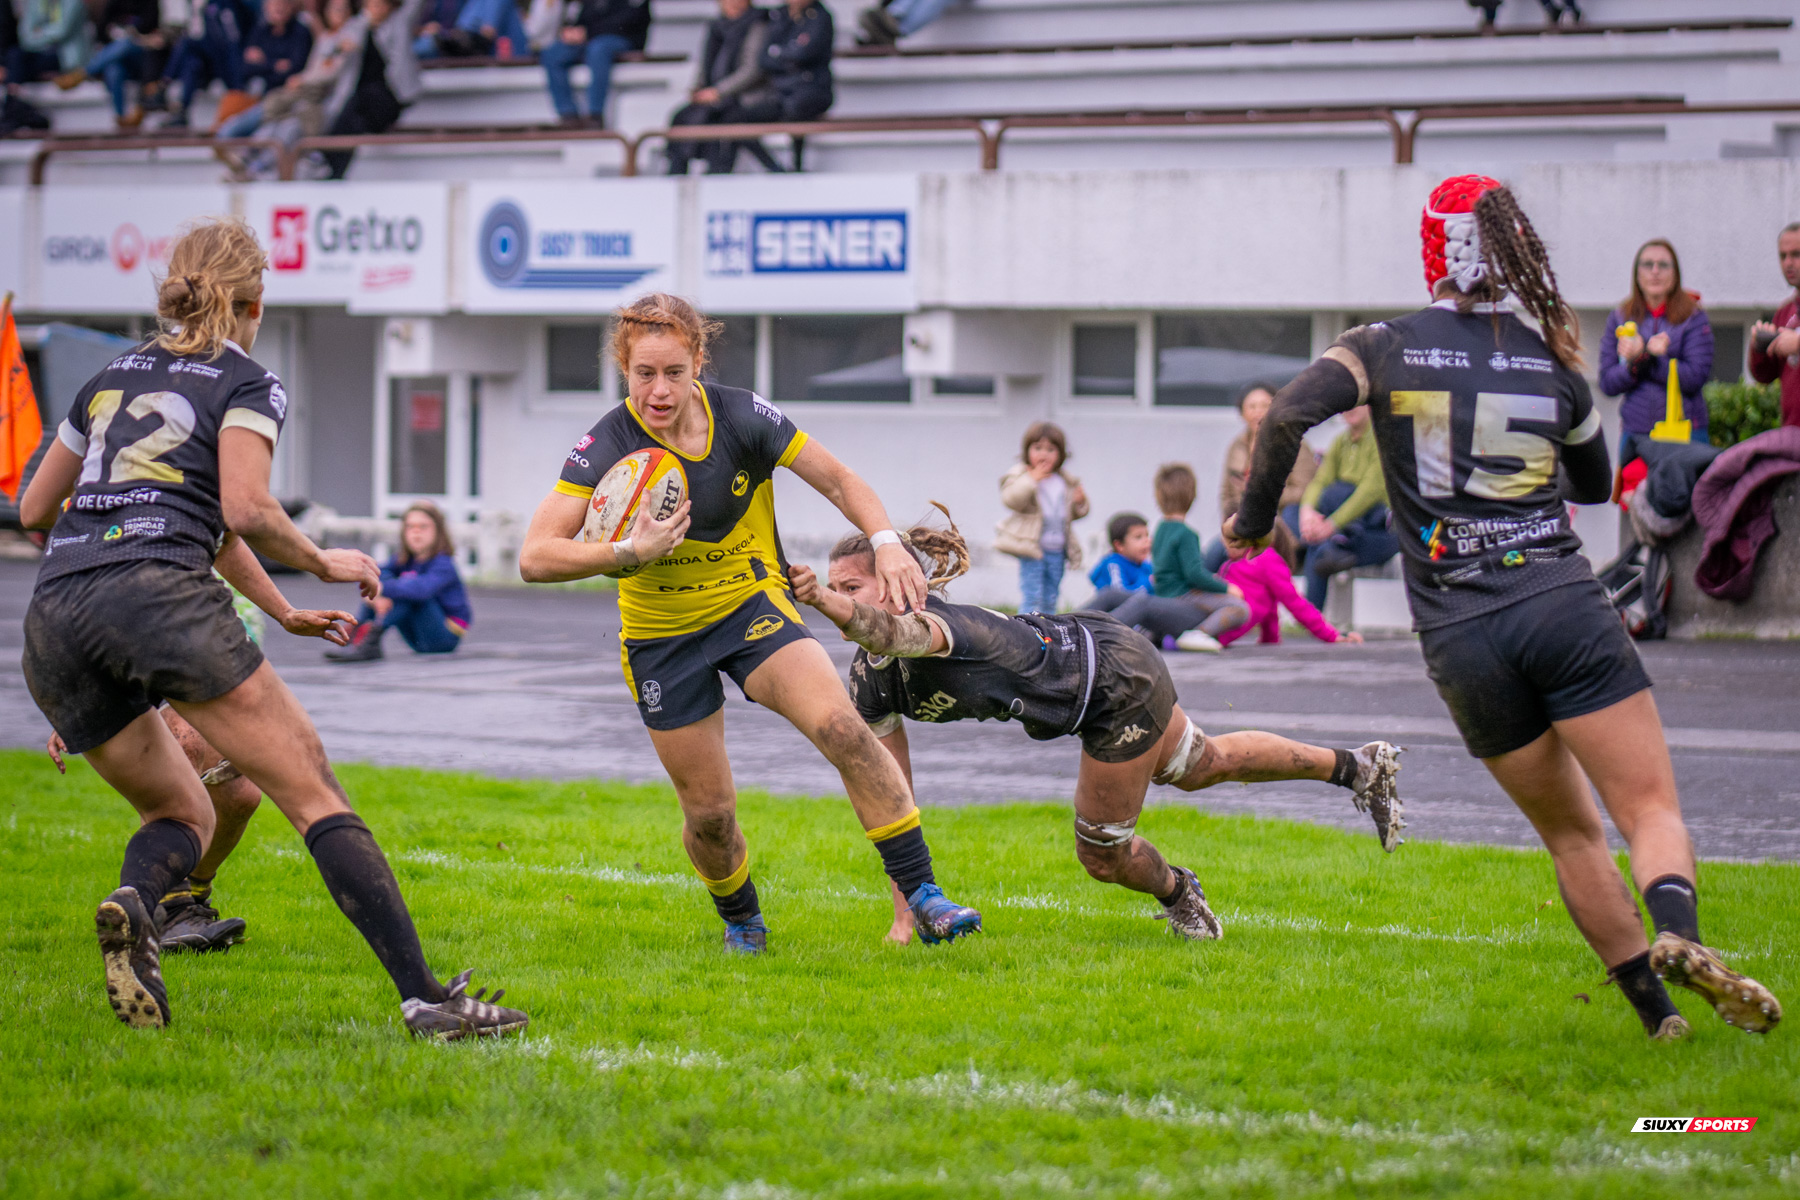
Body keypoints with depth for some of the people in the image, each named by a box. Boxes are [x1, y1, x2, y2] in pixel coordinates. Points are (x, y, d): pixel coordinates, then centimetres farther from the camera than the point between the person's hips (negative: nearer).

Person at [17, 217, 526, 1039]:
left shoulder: (112, 377, 26)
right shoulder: (246, 385, 9)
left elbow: (32, 509, 32)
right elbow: (245, 510, -7)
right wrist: (324, 563, 9)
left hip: (51, 623, 6)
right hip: (160, 593, -6)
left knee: (182, 814, 20)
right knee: (314, 793, -4)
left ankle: (133, 902, -16)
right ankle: (423, 997, -16)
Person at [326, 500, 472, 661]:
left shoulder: (443, 565, -17)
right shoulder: (404, 561, 3)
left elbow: (423, 588, -39)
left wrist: (383, 588, -50)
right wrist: (374, 596, -34)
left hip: (447, 635, -6)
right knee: (382, 575, -6)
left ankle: (369, 641, -41)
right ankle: (359, 628, -24)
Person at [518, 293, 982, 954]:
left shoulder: (744, 416, -13)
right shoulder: (606, 447, -17)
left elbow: (839, 481, -1)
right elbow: (535, 557, -22)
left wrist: (886, 541, -19)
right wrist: (631, 552, -35)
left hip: (752, 604, 0)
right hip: (661, 638, 0)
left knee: (843, 729, -25)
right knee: (709, 812, 3)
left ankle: (922, 895, -20)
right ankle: (740, 920, 36)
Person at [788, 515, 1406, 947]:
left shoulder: (931, 624, -36)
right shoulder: (868, 681, -12)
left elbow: (889, 634, -64)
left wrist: (824, 602, -83)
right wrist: (904, 914, -8)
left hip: (1118, 678, -8)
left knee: (1103, 856, 7)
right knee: (1203, 764, 29)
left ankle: (1175, 892, 42)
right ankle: (1360, 767, 51)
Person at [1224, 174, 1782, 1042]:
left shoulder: (1386, 349, 3)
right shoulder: (1551, 360, 9)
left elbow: (1287, 415, -12)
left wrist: (1254, 520, 2)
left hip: (1458, 636, 1)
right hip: (1563, 604, -1)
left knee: (1571, 832, 14)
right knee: (1651, 810, -4)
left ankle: (1656, 1011, 9)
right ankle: (1677, 936, -35)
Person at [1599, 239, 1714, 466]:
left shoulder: (1693, 317, 3)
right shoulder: (1620, 319, 10)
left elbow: (1696, 377, -8)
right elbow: (1607, 383, 5)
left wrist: (1643, 359, -14)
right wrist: (1639, 361, -14)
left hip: (1684, 431, -2)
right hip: (1634, 434, 2)